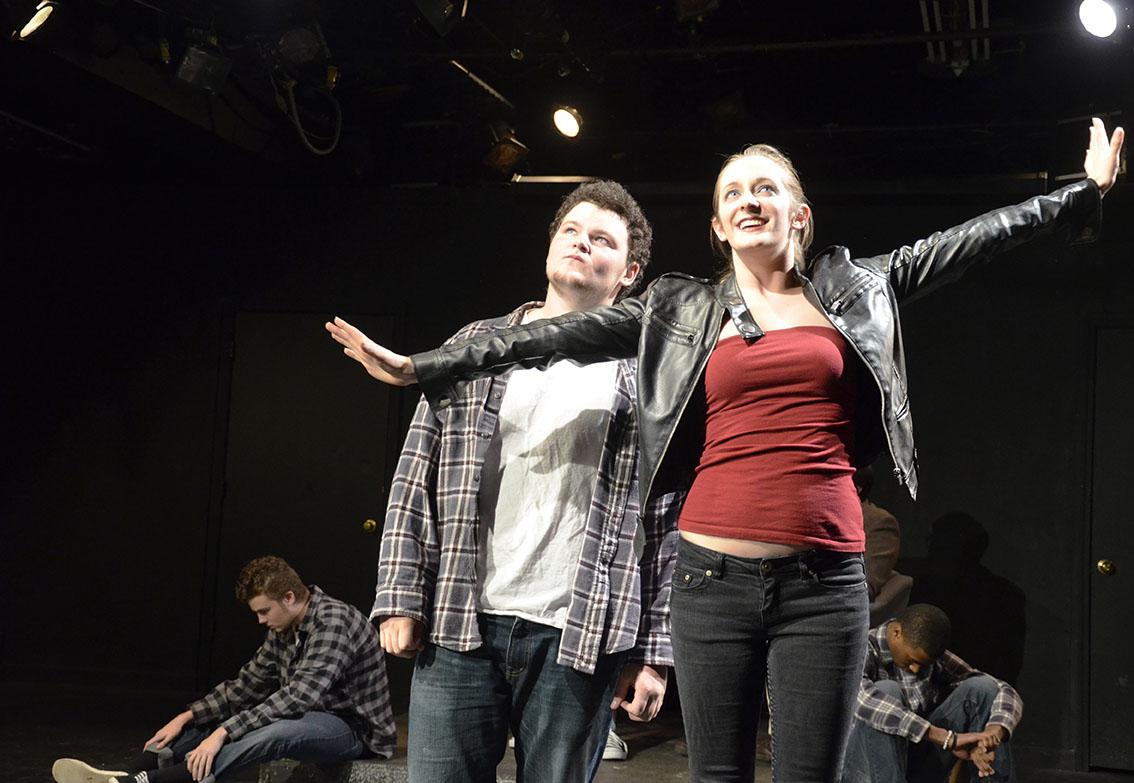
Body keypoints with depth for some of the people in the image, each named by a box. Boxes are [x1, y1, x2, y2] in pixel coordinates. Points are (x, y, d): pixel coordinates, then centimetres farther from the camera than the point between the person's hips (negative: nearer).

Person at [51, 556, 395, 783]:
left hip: (353, 726, -9)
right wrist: (187, 717, -5)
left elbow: (299, 696, -31)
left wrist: (223, 733, -34)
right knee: (209, 719, 3)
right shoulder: (284, 630, 6)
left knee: (271, 732, -37)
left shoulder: (334, 621, -22)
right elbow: (246, 686, 8)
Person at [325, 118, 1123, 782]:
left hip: (824, 581, 0)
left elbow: (966, 240, 14)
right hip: (715, 576, 0)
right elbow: (564, 334, 4)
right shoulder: (681, 310, 9)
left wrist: (1084, 192, 17)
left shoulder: (852, 289, 11)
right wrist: (425, 366, 0)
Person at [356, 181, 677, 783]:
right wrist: (400, 598, 1)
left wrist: (654, 652, -3)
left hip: (580, 637, -1)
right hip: (458, 624, 2)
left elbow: (669, 523, 3)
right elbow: (416, 477, 9)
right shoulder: (476, 346, 12)